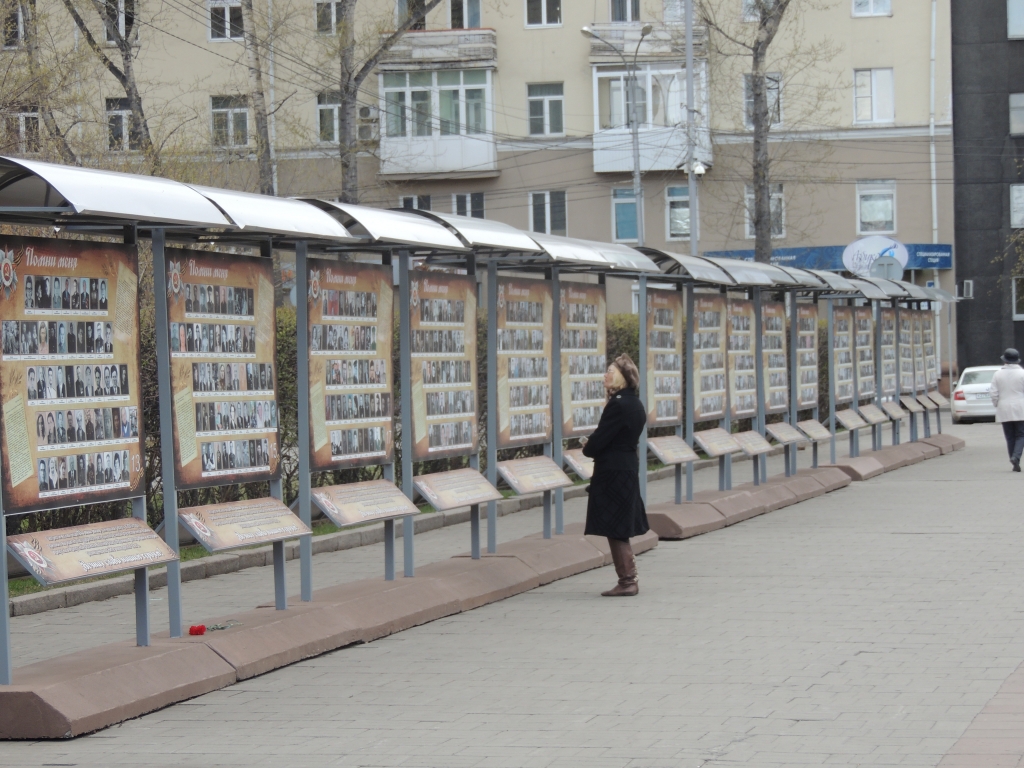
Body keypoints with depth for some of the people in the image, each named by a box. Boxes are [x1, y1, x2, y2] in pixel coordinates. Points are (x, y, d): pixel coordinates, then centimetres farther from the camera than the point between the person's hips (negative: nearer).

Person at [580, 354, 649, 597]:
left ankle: (627, 581, 2)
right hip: (628, 469, 10)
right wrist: (593, 445, 5)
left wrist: (587, 447, 3)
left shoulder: (618, 405, -19)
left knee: (615, 531, -2)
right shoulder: (635, 404, 11)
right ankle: (629, 579, 21)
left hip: (613, 472, -10)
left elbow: (599, 441, -18)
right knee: (621, 530, 16)